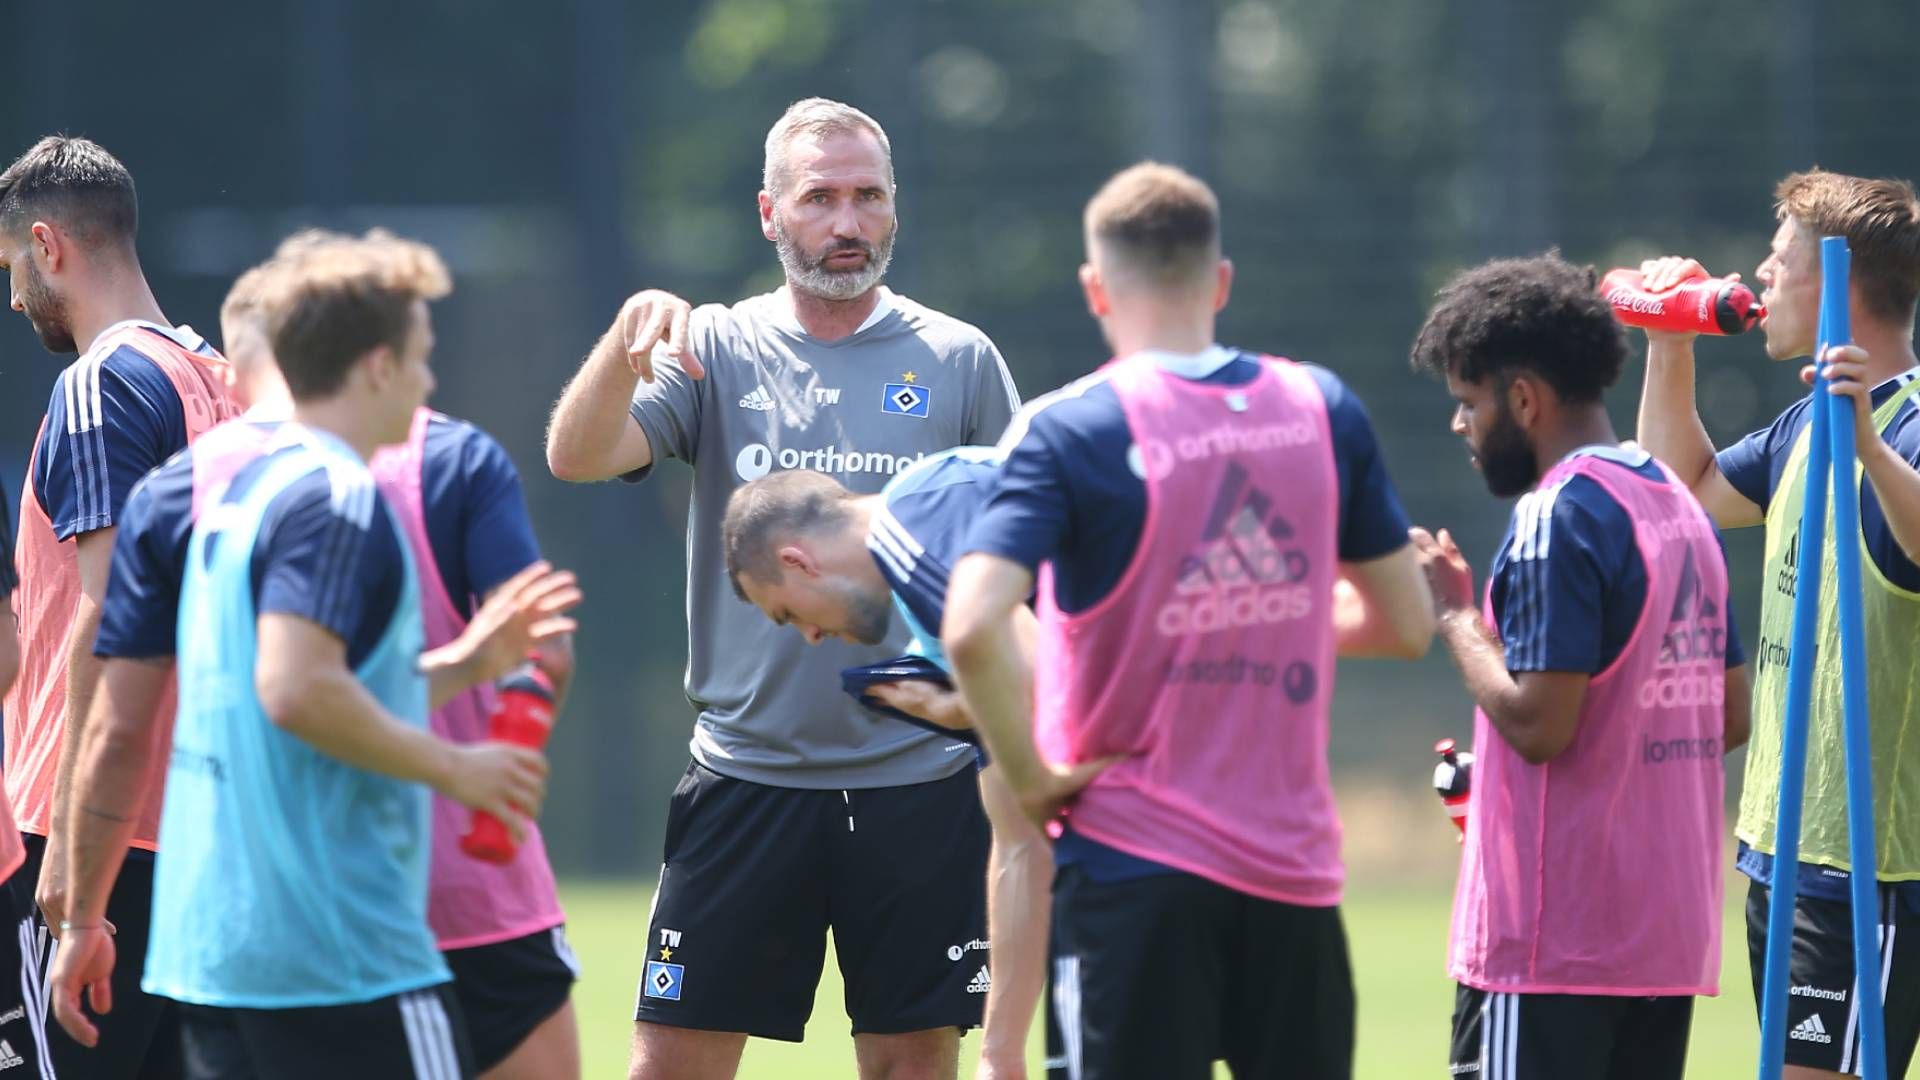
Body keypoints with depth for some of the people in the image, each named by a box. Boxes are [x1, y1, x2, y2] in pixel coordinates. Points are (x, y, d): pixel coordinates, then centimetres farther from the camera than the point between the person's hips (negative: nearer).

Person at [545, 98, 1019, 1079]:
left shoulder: (960, 362, 4)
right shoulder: (716, 352, 4)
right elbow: (576, 456, -10)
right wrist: (629, 336, -28)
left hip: (921, 780, 0)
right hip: (747, 770, 0)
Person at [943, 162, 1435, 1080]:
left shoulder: (1065, 430, -9)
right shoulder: (1321, 409, 4)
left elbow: (973, 628, -22)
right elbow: (1406, 621, 11)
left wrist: (1031, 778, -10)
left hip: (1132, 865, -3)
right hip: (1294, 862, 4)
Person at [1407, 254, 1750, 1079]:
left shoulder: (1558, 516, -13)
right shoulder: (1680, 506, 15)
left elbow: (1537, 722, -19)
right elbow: (1732, 716, 18)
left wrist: (1455, 614, -6)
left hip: (1552, 940, -9)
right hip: (1671, 935, 9)